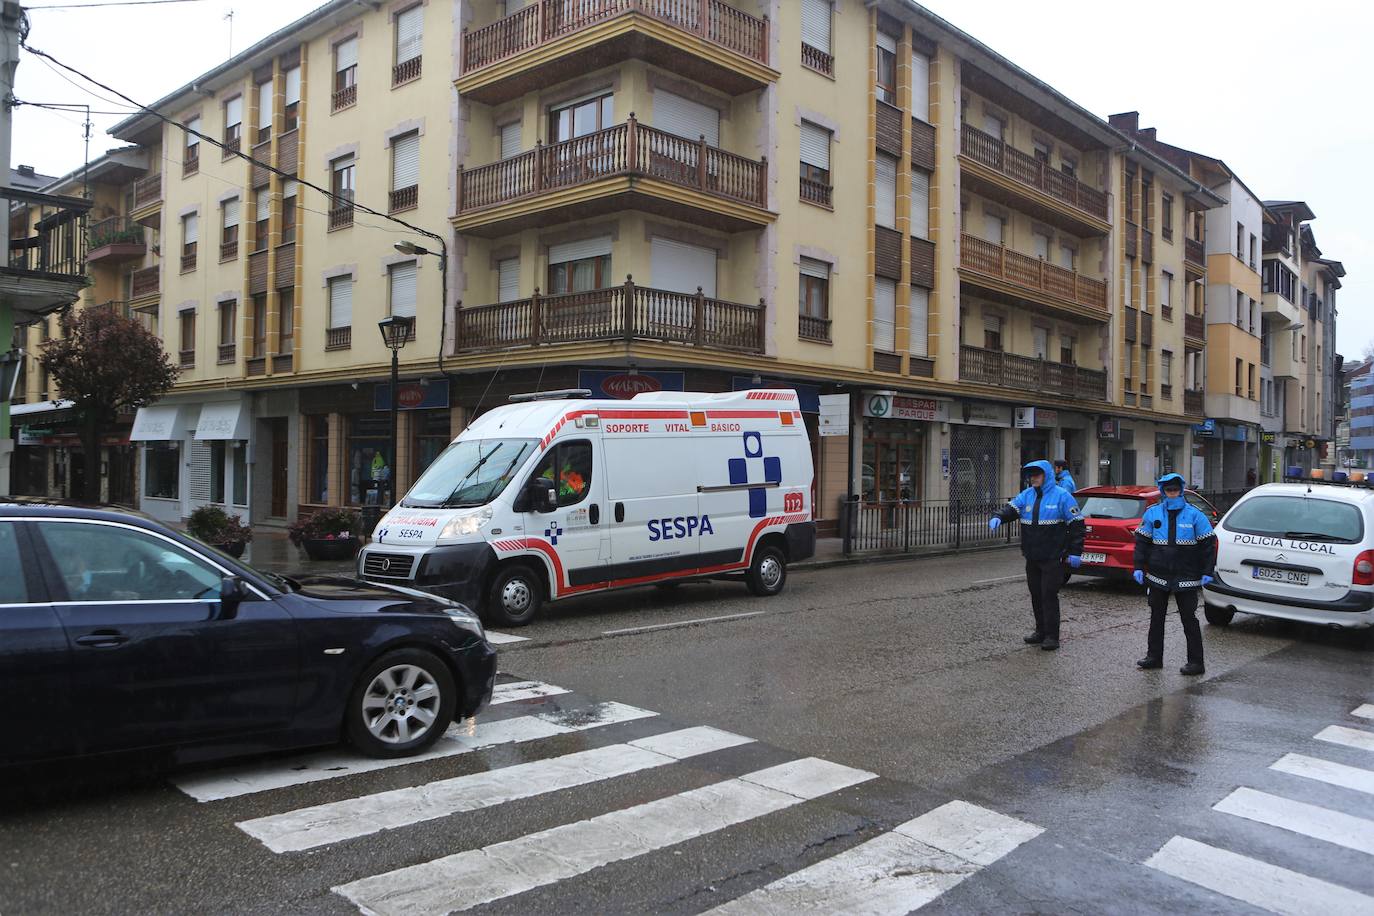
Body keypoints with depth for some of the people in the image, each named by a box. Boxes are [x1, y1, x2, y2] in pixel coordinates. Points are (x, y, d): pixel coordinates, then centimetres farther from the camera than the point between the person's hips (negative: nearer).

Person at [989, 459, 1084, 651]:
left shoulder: (1062, 496, -7)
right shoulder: (1026, 496, 8)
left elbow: (1076, 524, -6)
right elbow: (1011, 509, -2)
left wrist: (1075, 552, -9)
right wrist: (998, 518, -26)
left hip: (1053, 558, -6)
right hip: (1032, 557, 6)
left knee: (1049, 595, -7)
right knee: (1036, 595, 12)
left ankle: (1052, 636, 1)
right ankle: (1041, 631, 25)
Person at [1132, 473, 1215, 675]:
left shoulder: (1194, 515, -4)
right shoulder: (1152, 514, 2)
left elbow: (1208, 544, -1)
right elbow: (1142, 542, 6)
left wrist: (1207, 572, -6)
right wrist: (1139, 567, -1)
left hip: (1186, 579, -3)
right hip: (1158, 576, 3)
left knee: (1189, 619, 1)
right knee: (1157, 618, 12)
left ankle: (1196, 662, 7)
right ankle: (1154, 656, 22)